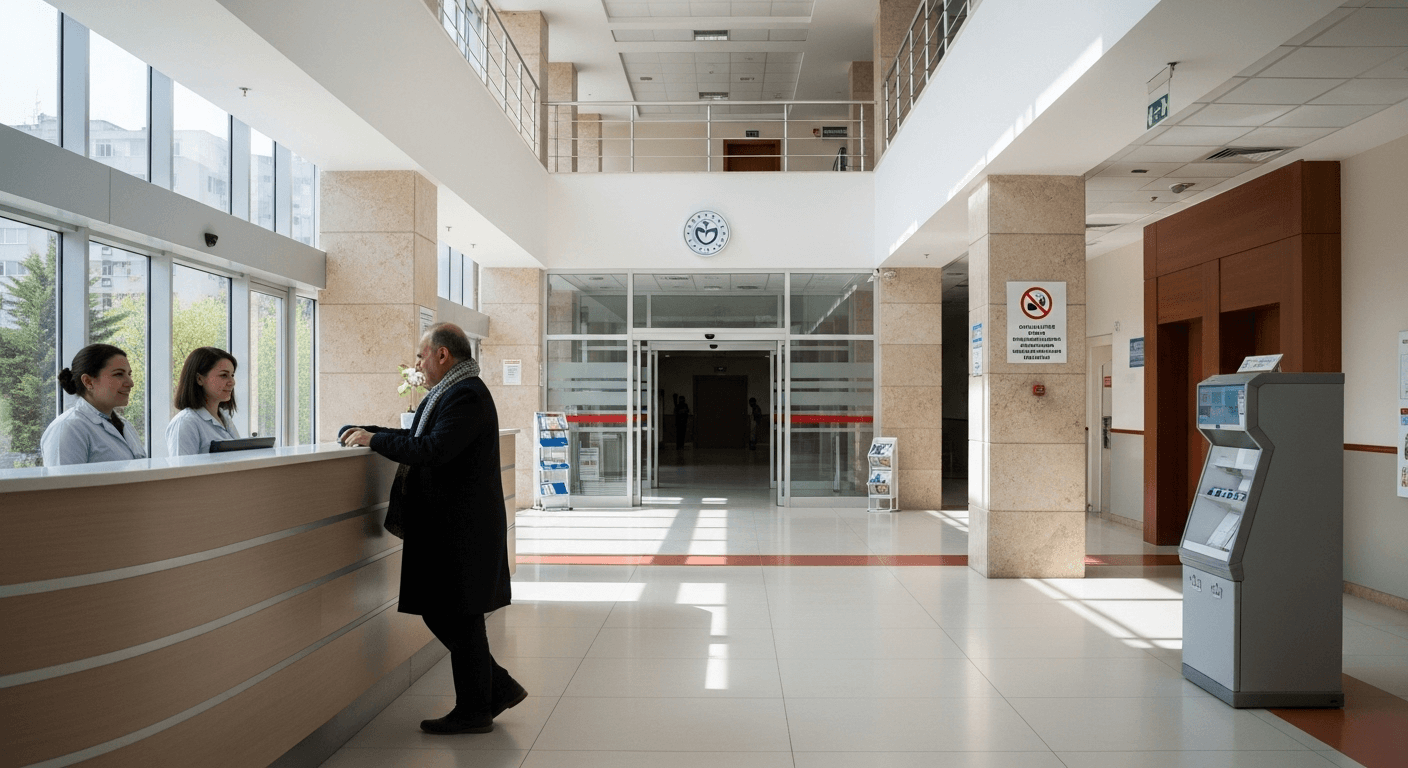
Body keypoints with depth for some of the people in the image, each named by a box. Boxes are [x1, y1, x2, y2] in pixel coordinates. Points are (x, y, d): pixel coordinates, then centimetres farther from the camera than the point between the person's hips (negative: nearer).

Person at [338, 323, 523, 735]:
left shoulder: (467, 395, -17)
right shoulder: (450, 392, 16)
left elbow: (432, 450, -26)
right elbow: (419, 437, 22)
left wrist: (375, 439, -15)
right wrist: (369, 431, 10)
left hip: (461, 528, -10)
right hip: (446, 526, 10)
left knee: (460, 617, 1)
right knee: (438, 612, 15)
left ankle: (474, 711, 16)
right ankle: (499, 687, 25)